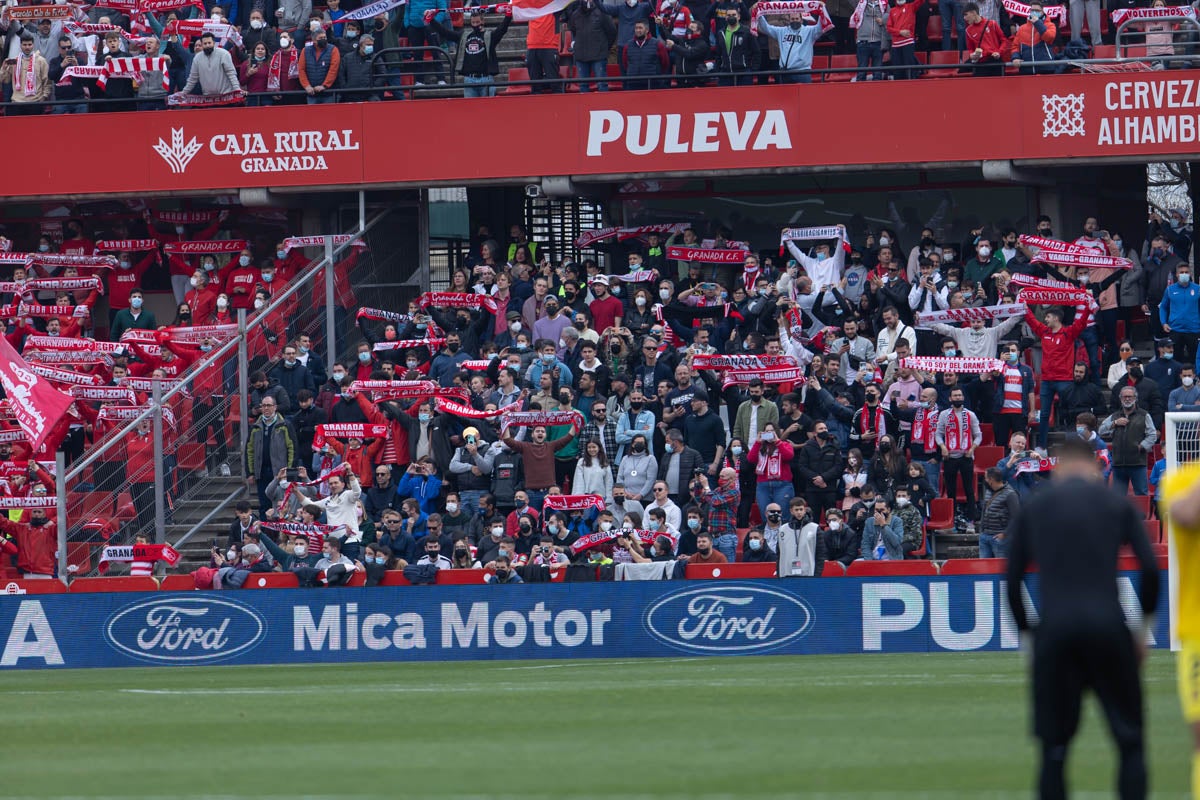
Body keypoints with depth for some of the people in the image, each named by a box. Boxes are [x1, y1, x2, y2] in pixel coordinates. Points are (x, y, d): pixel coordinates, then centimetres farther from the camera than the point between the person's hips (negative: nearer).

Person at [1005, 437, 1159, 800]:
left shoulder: (1031, 508, 13)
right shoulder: (1117, 504, 9)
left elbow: (1012, 579, 9)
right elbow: (1150, 568, 1)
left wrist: (1026, 632, 17)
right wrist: (1145, 625, 12)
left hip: (1054, 632, 1)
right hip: (1108, 627, -1)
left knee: (1054, 746, 7)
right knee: (1129, 740, 5)